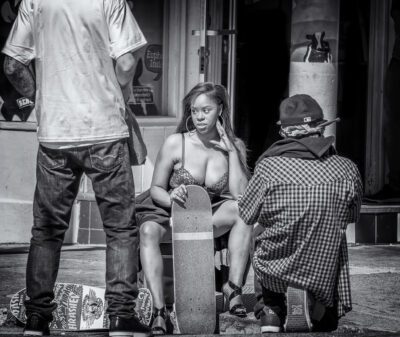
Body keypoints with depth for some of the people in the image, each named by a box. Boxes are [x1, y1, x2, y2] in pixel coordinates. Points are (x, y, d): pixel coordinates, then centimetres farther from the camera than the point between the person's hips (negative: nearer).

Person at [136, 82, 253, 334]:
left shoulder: (234, 146, 2)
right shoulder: (175, 143, -3)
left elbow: (241, 195, -9)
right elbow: (156, 189, 1)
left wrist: (232, 152, -11)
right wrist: (170, 198, -22)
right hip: (171, 211, -1)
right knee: (148, 231, -35)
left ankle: (234, 286, -28)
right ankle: (160, 311, -42)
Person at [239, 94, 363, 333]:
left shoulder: (268, 168, -15)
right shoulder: (347, 170, -10)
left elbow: (247, 216, -1)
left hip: (275, 274, 0)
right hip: (326, 275, 0)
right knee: (327, 323, 29)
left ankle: (273, 312, 11)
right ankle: (316, 307, -5)